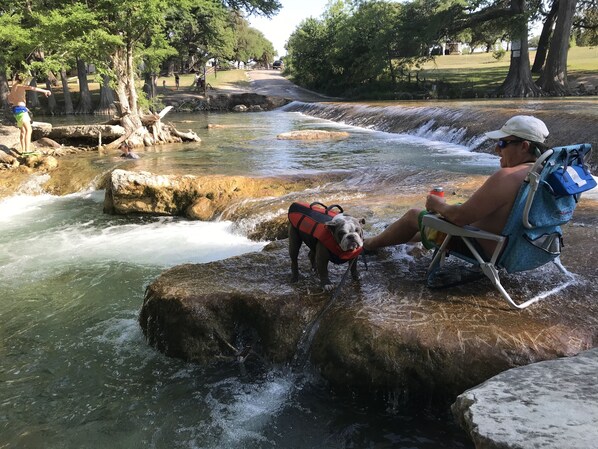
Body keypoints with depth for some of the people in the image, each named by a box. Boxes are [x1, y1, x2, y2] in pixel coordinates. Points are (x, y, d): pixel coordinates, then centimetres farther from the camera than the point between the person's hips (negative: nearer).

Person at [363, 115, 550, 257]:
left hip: (485, 250, -9)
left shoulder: (507, 177, -30)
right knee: (442, 216, 29)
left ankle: (370, 244, 32)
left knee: (413, 215, 9)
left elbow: (460, 216, -30)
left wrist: (438, 205, -9)